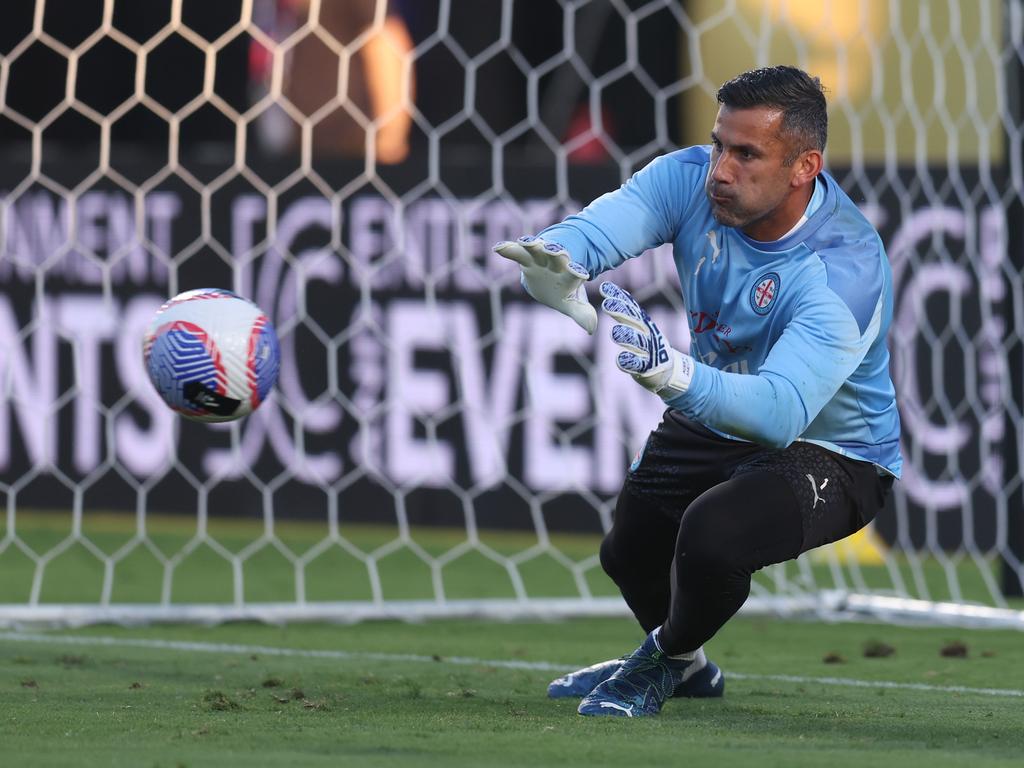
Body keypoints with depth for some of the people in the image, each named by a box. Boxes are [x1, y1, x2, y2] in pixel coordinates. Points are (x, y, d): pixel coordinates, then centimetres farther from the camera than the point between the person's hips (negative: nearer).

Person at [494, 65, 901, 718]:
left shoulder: (846, 269, -37)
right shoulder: (694, 180, -19)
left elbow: (781, 411, -49)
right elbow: (599, 226, -36)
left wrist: (669, 370, -66)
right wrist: (555, 257, -62)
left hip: (833, 455, -7)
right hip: (716, 418, 7)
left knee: (712, 536, -31)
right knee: (627, 550, 17)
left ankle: (671, 656, 4)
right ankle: (685, 666, 52)